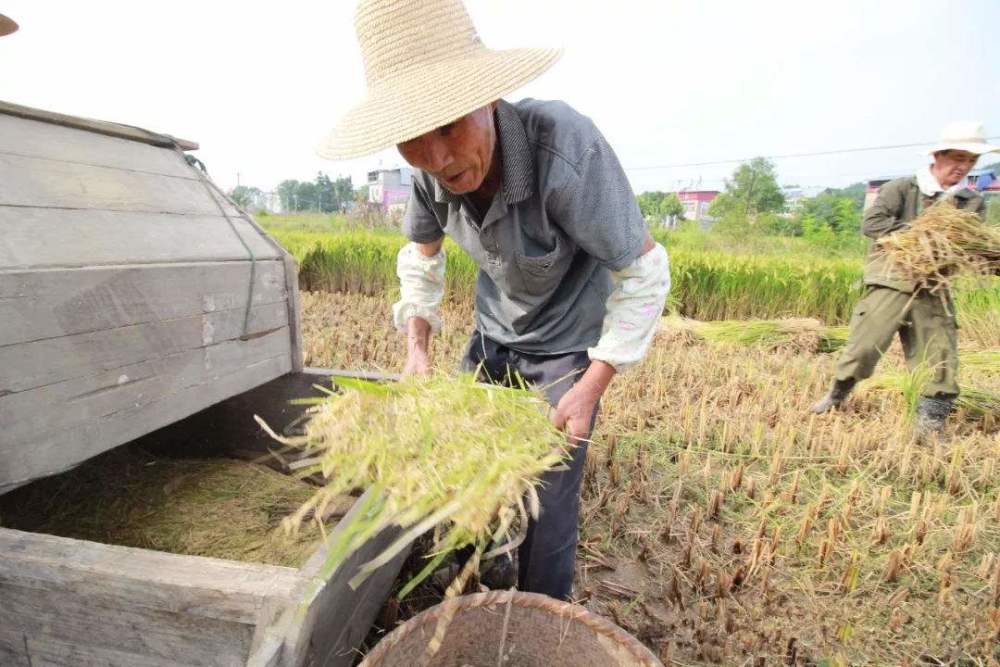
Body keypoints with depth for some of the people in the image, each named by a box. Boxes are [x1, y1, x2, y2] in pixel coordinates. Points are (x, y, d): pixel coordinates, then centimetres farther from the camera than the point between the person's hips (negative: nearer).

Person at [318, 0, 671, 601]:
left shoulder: (565, 146, -35)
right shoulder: (432, 169, -17)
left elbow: (645, 272, -24)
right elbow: (422, 256, 4)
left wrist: (593, 387, -24)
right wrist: (418, 349, -5)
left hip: (567, 343, -5)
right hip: (493, 335, 6)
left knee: (547, 503, -3)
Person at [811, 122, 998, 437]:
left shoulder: (973, 203, 12)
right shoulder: (901, 188, -1)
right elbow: (871, 224, -13)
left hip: (933, 292, 4)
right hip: (891, 284, -4)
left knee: (941, 362, 2)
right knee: (864, 348, -4)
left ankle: (930, 429, 12)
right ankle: (836, 397, 20)